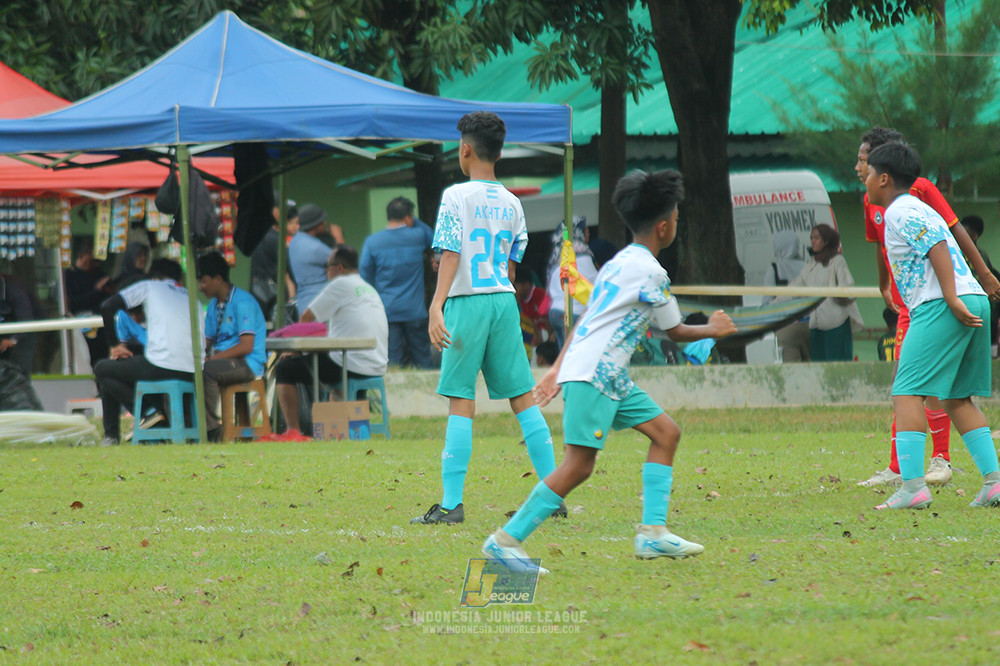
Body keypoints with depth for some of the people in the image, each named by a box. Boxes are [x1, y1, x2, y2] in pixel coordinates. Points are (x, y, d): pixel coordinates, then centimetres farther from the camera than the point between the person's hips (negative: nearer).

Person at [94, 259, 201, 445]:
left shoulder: (149, 287, 12)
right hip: (191, 376, 5)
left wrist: (115, 344, 14)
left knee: (103, 370, 17)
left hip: (161, 366, -5)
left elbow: (107, 307, 3)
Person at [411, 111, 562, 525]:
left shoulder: (456, 197, -6)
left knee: (461, 402, -5)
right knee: (523, 398, 8)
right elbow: (511, 264, 14)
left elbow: (450, 255, -15)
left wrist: (437, 306, -20)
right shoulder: (512, 204, 11)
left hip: (467, 302, -5)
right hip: (504, 300, 5)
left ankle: (452, 503, -8)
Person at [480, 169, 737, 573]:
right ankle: (506, 540, -12)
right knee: (579, 466, -14)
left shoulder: (620, 263, 17)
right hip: (592, 376, -10)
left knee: (666, 432, 9)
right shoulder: (650, 272, -11)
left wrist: (557, 370, 21)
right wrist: (714, 329, 18)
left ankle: (652, 532, 5)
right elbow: (675, 331, 0)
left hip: (610, 378, 10)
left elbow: (586, 319, 20)